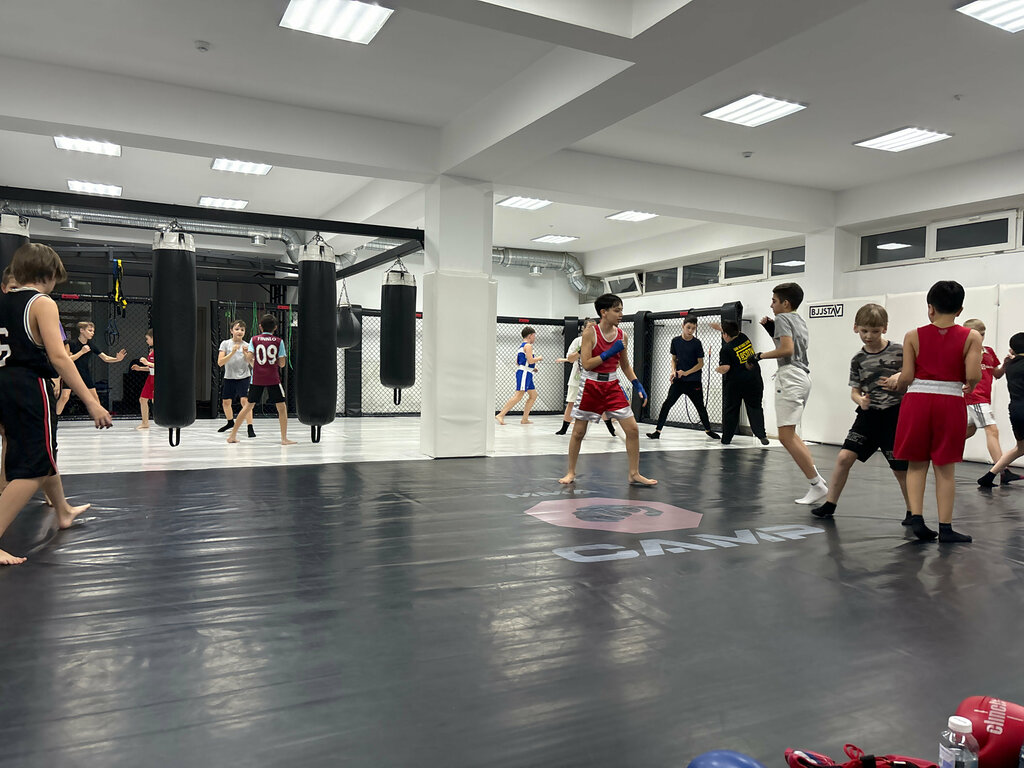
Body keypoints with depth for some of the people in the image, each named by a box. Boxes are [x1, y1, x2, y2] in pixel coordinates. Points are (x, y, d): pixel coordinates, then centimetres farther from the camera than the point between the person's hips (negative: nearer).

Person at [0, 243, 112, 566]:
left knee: (44, 450, 26)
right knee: (33, 468, -4)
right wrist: (92, 402, -23)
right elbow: (59, 357, -21)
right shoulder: (43, 303, -12)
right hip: (31, 386, -9)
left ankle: (64, 511, 46)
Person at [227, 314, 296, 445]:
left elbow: (249, 358, -5)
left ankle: (232, 436, 17)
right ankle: (284, 438, 0)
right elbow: (282, 364, -2)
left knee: (248, 406, 13)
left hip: (257, 379, 2)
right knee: (282, 407, 5)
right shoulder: (278, 342, 1)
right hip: (273, 379, -2)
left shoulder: (254, 339, 4)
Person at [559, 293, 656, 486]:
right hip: (591, 385, -4)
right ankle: (571, 473, 21)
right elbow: (586, 364, -17)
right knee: (578, 432, 4)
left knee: (633, 429, -3)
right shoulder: (590, 333, -11)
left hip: (612, 385, 4)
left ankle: (634, 474, 10)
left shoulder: (621, 336, 3)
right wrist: (610, 352, -23)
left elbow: (625, 365, 14)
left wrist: (638, 385, 3)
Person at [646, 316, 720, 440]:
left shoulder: (697, 343, -6)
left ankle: (708, 430, 29)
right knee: (667, 404, -8)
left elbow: (700, 363, -4)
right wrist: (674, 371, -6)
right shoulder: (675, 341, 1)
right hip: (678, 380, 2)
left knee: (700, 406, 10)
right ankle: (658, 431, -5)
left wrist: (686, 373, -14)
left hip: (694, 381, -1)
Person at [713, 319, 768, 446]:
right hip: (754, 381, 4)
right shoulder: (744, 338, 6)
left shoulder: (726, 350, -11)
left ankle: (726, 438, 15)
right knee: (755, 408, 10)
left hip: (735, 384, -4)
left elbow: (725, 368, -19)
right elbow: (735, 333, 28)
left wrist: (717, 369, 3)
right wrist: (720, 327, 39)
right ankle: (761, 434, 0)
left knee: (730, 410, 8)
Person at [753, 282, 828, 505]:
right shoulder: (800, 320, 23)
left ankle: (817, 485, -10)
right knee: (789, 434, 17)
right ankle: (817, 478, 12)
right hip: (803, 376, 10)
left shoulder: (782, 318, -5)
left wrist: (761, 355, -8)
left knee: (786, 437, -11)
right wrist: (771, 329, 18)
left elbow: (787, 349, -18)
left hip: (790, 376, -10)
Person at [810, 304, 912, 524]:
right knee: (844, 456, -8)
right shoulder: (858, 359, 5)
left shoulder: (899, 351, -5)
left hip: (895, 414, -3)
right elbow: (854, 390, 8)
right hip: (868, 414, 3)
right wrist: (860, 400, -14)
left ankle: (912, 511, 25)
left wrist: (901, 378, -19)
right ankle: (829, 505, 4)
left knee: (900, 468, 3)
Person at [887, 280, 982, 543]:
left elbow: (906, 377, -4)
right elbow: (973, 376, -11)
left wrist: (896, 385, 17)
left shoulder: (914, 336, -1)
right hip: (950, 403, 0)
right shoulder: (971, 337, -2)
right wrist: (968, 387, 11)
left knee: (917, 464, 12)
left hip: (917, 400, 0)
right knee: (945, 468, 8)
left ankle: (916, 517, 1)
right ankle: (945, 527, 12)